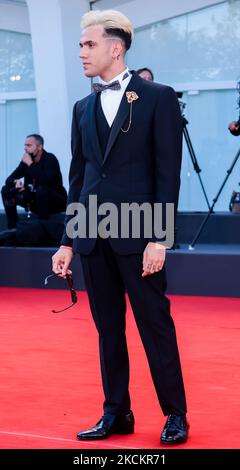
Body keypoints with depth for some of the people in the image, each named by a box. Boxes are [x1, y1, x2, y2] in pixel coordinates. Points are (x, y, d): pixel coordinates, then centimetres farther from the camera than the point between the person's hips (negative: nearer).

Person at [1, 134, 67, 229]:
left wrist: (31, 164, -28)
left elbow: (45, 182, -35)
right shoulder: (26, 160, 0)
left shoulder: (50, 159, -17)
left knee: (42, 189, -38)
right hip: (36, 200, 7)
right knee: (6, 190, -4)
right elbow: (9, 179, 1)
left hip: (56, 201, -7)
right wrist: (16, 182, -23)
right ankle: (12, 228, -7)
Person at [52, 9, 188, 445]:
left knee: (156, 326, 0)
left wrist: (158, 238, -13)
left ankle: (175, 414, 11)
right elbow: (78, 177, 15)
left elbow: (168, 172, -7)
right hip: (93, 236, 5)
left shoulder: (158, 98, -2)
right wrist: (68, 240, 11)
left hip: (137, 233, -5)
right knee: (108, 328, 10)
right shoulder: (83, 109, 14)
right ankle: (117, 413, 19)